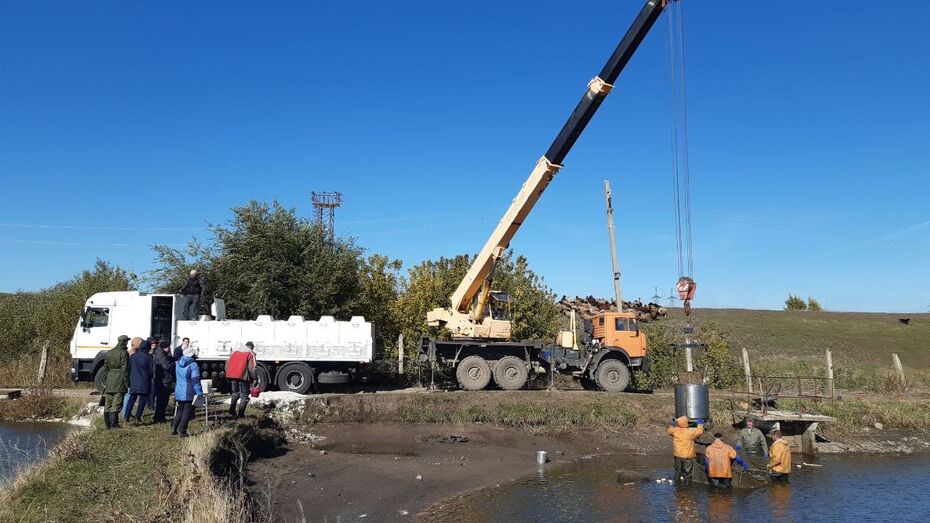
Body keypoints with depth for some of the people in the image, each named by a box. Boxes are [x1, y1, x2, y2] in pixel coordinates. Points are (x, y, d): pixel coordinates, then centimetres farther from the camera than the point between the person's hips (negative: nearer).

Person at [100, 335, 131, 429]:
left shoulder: (109, 353, 12)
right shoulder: (123, 353, -8)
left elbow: (105, 368, 14)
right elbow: (125, 369, -11)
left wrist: (105, 382, 19)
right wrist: (127, 383, -7)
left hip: (110, 380, 6)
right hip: (119, 380, -6)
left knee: (108, 403, 12)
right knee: (116, 404, -3)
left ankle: (107, 423, 17)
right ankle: (114, 424, -3)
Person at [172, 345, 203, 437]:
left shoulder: (177, 364, 7)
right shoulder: (193, 365, -15)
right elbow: (195, 381, -16)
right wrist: (200, 393, -12)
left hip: (179, 393, 6)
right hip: (189, 394, -6)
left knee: (180, 411, 18)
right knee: (187, 412, 3)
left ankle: (173, 428, 12)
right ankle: (182, 431, 3)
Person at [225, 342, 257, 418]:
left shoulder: (235, 351, 18)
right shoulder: (250, 354, 2)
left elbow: (227, 364, 16)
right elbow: (251, 368, -8)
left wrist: (228, 374, 22)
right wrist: (253, 378, 0)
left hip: (232, 376, 5)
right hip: (243, 377, -5)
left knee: (235, 393, 23)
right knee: (244, 395, 5)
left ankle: (232, 410, 15)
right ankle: (241, 413, 2)